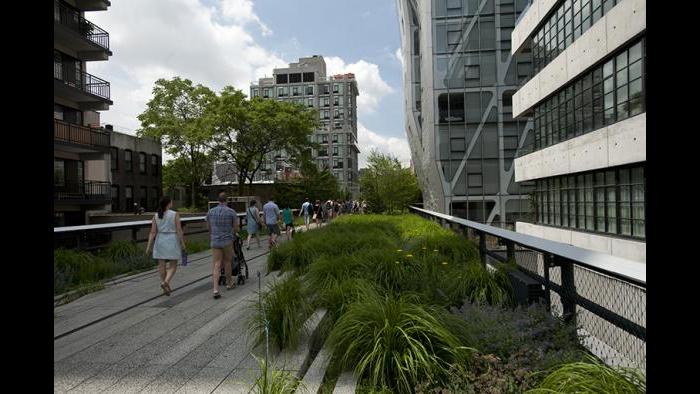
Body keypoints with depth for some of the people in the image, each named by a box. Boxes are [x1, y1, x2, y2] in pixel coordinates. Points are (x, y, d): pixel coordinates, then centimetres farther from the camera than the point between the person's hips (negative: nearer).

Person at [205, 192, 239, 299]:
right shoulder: (231, 212, -7)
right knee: (227, 262, 15)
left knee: (216, 265, 2)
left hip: (215, 241, 2)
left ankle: (215, 289, -7)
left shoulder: (210, 212, 3)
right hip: (227, 241, -2)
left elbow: (208, 228, 15)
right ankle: (229, 283, 33)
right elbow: (236, 228, 0)